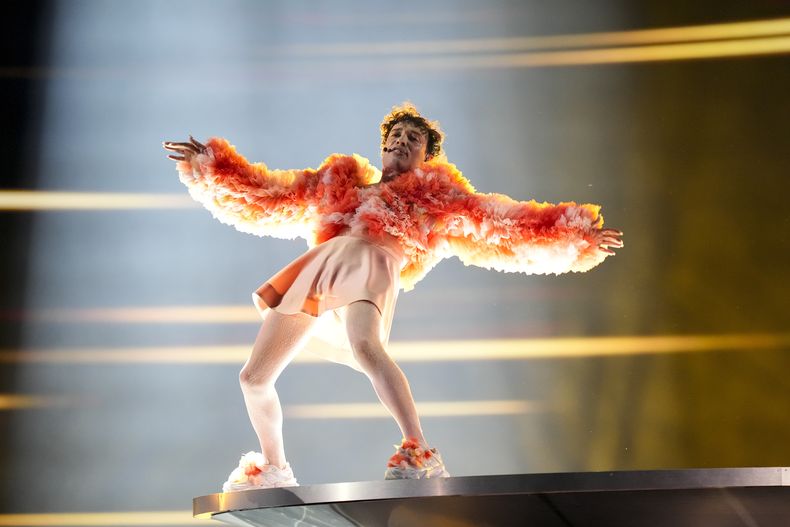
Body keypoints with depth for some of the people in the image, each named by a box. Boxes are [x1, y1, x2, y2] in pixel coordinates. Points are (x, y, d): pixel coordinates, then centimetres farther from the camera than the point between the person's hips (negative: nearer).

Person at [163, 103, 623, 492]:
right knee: (254, 378, 5)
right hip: (316, 268, 5)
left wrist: (576, 234, 6)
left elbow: (501, 223, 13)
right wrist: (210, 162, 29)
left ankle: (421, 455, -35)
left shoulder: (435, 192, 20)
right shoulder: (341, 177, 29)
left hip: (372, 267, -5)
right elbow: (270, 196, 31)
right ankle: (274, 470, 27)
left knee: (365, 347, -38)